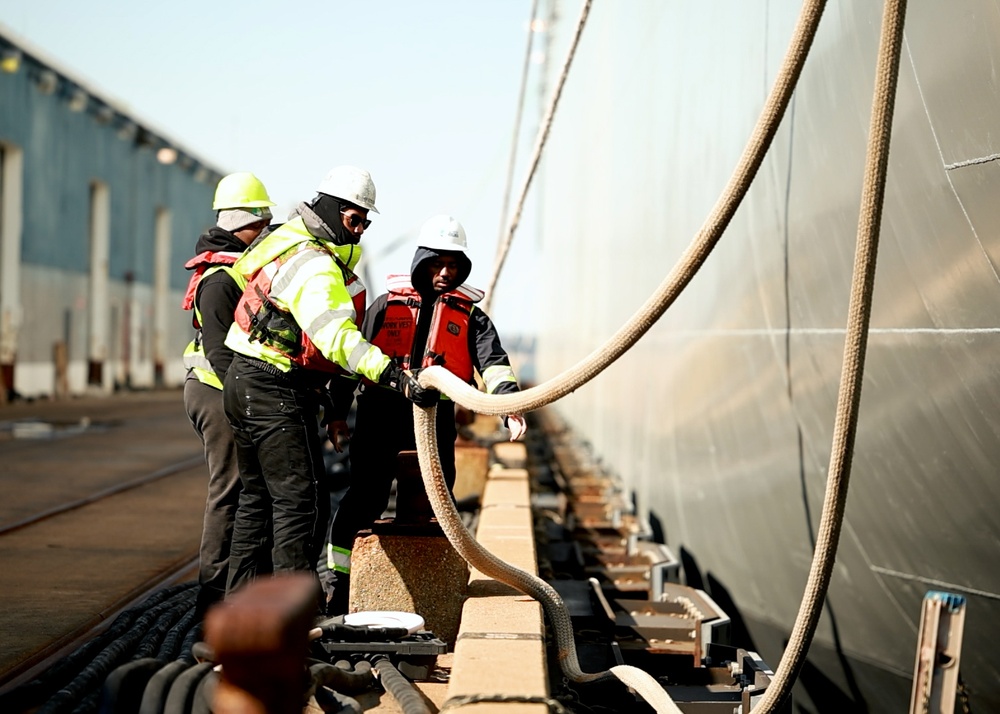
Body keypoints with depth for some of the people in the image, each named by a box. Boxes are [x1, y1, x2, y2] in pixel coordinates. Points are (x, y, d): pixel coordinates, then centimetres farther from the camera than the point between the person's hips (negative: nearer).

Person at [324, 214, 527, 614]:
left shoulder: (469, 316, 10)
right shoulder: (388, 304, 10)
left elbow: (493, 362, -6)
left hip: (434, 421, 1)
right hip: (380, 416, -1)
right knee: (364, 501, -4)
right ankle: (344, 586, 4)